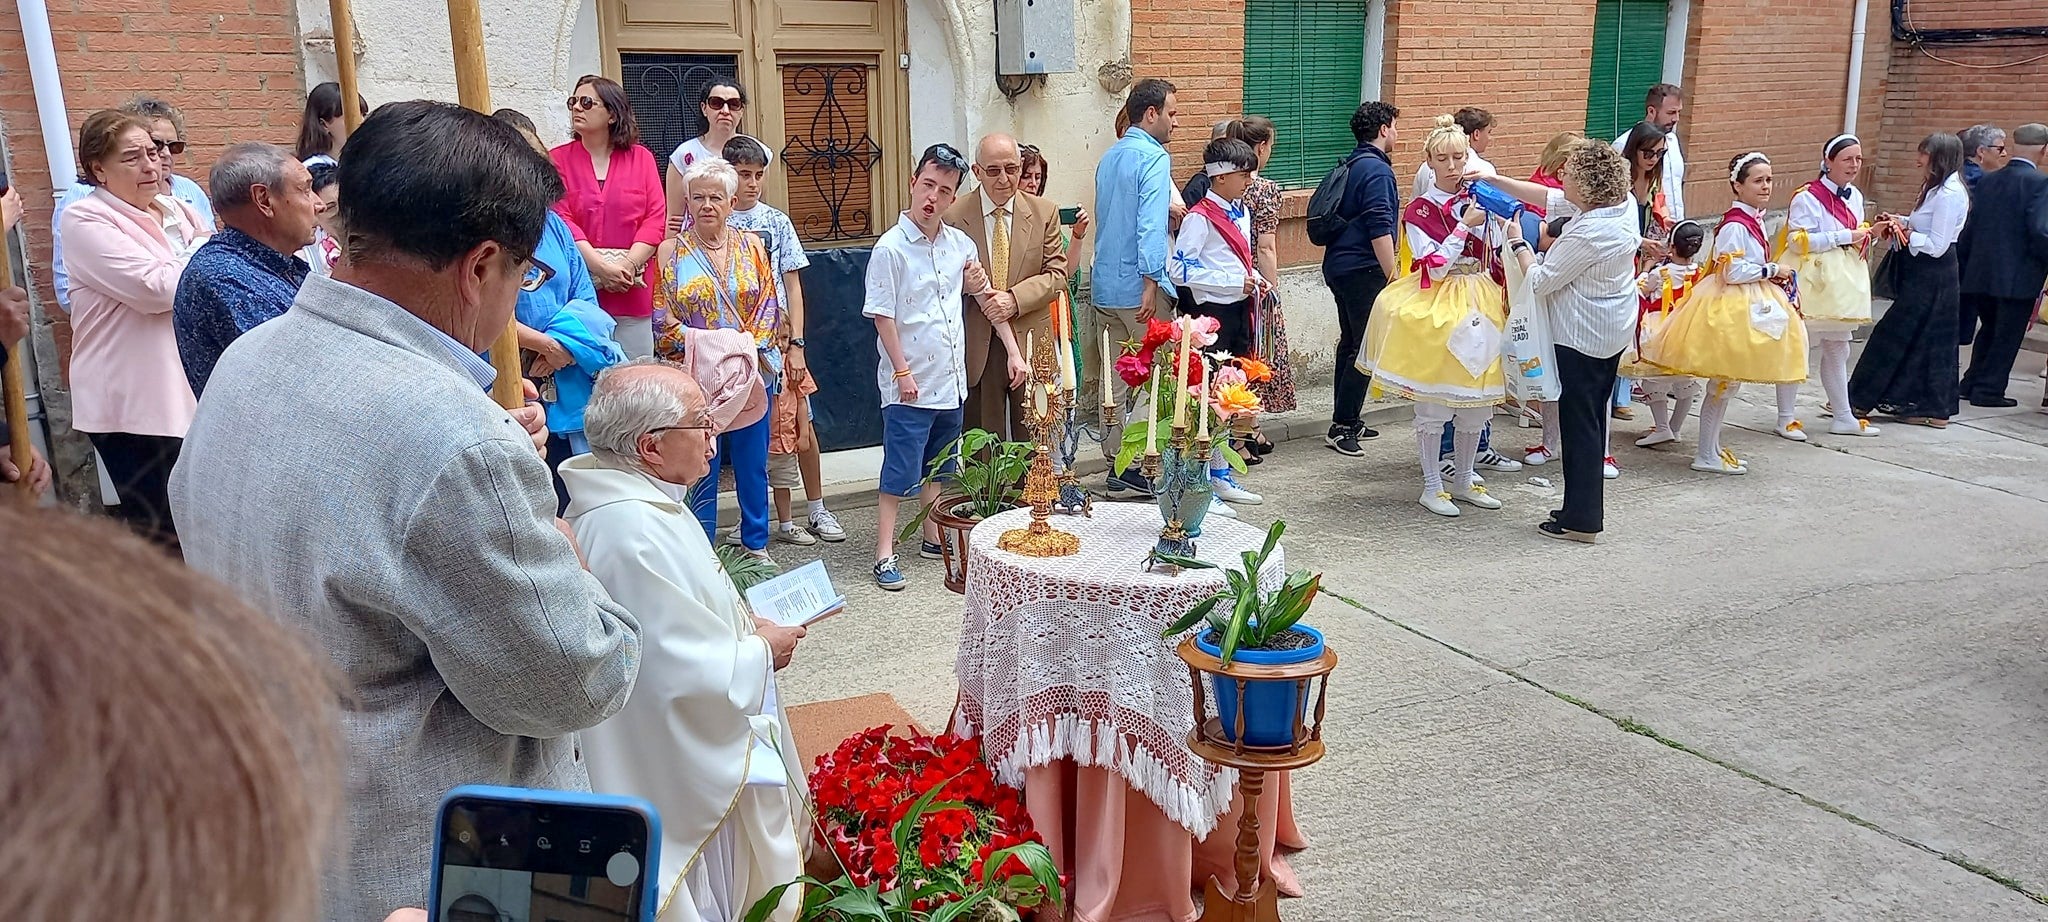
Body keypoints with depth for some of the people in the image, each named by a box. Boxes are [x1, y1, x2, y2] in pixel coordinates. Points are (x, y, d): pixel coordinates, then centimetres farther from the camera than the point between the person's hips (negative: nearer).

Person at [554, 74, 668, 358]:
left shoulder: (641, 158, 10)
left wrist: (627, 266, -12)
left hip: (632, 293, 1)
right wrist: (601, 267, -15)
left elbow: (656, 218, 2)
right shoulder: (559, 159, 7)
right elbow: (560, 220, -3)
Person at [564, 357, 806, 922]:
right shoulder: (636, 535, -32)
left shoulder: (628, 501, 2)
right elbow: (689, 675, -30)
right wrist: (762, 653, -14)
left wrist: (743, 629, 6)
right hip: (681, 784, -10)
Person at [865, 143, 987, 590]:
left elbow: (974, 292, 21)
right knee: (901, 472, -3)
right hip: (910, 382, -6)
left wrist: (978, 285, -2)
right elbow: (882, 316, -12)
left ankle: (933, 538, 31)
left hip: (951, 379, 6)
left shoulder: (960, 244, 5)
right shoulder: (891, 248, -12)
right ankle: (884, 554, 4)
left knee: (936, 468, 18)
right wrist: (902, 372, -15)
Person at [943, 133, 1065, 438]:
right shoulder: (954, 217, -2)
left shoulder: (1045, 213, 4)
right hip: (977, 347, -1)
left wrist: (1015, 299, -14)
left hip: (1031, 343, 1)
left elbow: (1057, 274, 1)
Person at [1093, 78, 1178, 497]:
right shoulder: (1154, 157, -11)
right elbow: (1151, 223, -22)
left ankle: (1117, 466, 17)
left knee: (1119, 378, 13)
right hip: (1137, 287, -8)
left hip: (1105, 286, 9)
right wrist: (1152, 281, -27)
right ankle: (1141, 468, 0)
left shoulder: (1110, 157, 16)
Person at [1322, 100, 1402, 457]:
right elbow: (1379, 229, -20)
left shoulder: (1351, 165, 15)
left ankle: (1347, 421, 23)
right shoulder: (1377, 169, -14)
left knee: (1351, 343, 16)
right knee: (1367, 347, -7)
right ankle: (1342, 427, -6)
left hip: (1340, 265, 10)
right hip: (1363, 268, -10)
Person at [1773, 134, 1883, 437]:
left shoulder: (1855, 196, 12)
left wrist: (1869, 234, 0)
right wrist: (1846, 236, -19)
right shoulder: (1808, 197, -13)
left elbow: (1857, 238, 22)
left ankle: (1843, 418, 24)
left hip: (1842, 284, 8)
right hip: (1810, 284, -8)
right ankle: (1786, 418, 6)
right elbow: (1799, 241, -20)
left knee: (1837, 350, 15)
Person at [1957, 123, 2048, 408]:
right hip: (2018, 276, -6)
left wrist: (1965, 262, 17)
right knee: (2008, 334, 4)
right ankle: (1989, 390, 7)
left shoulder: (1988, 181, 6)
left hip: (1982, 272, 6)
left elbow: (1971, 226, 9)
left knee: (1989, 329, 20)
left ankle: (1972, 383, 23)